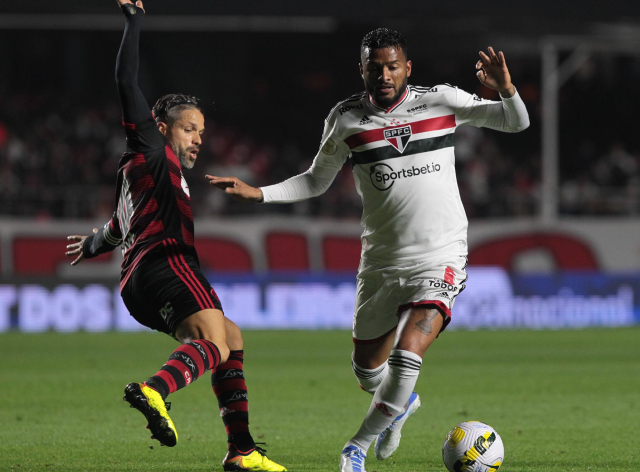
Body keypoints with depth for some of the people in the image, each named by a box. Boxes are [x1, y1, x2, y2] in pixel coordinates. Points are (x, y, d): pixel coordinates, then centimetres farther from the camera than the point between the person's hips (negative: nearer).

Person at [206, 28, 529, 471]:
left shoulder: (441, 101, -3)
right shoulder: (346, 119, 1)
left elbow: (516, 123, -1)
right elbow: (316, 181, 14)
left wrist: (506, 89, -22)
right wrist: (257, 194, 2)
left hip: (440, 259, -3)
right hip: (381, 262, 3)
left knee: (407, 355, -22)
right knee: (368, 370, 12)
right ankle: (402, 403, 49)